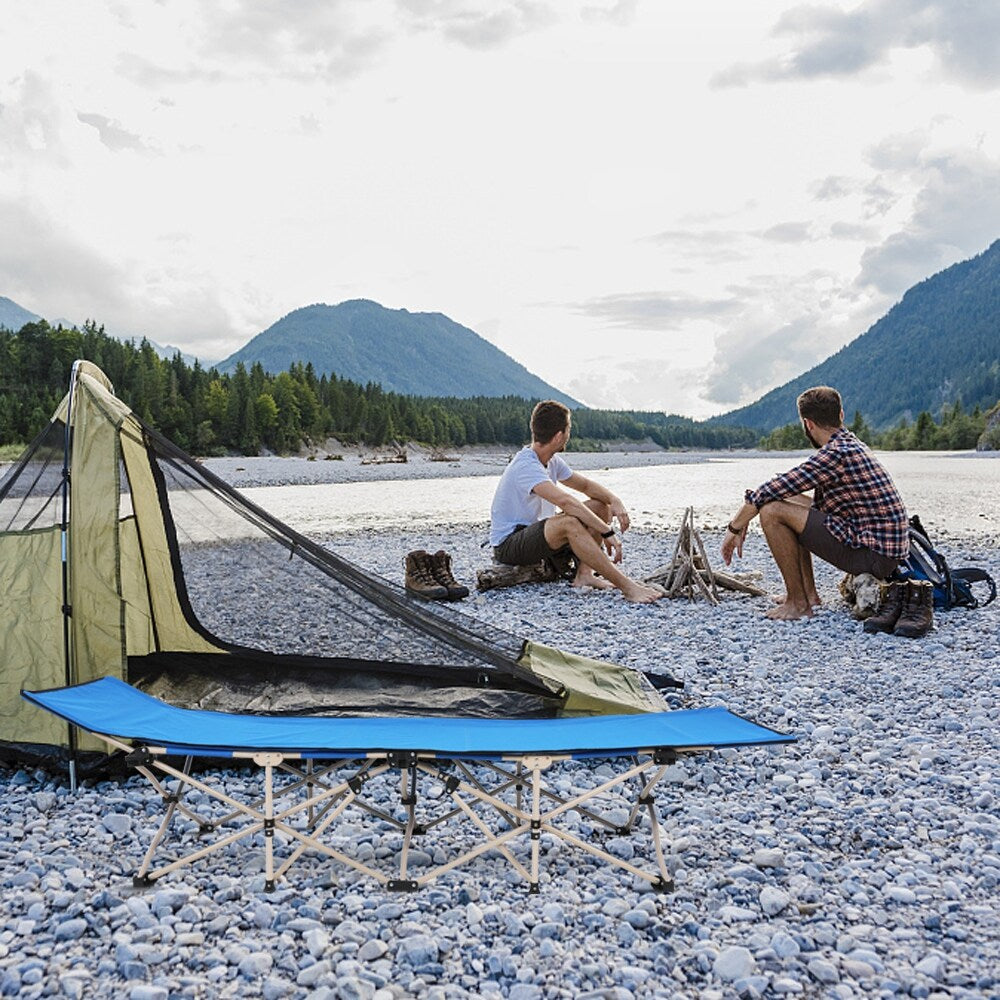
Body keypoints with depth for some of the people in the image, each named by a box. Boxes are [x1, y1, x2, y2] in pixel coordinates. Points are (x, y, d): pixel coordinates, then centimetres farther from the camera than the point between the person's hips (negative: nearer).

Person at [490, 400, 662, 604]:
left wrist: (614, 501, -7)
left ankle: (584, 574, -16)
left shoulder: (552, 461, 6)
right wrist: (607, 532, -36)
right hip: (508, 544, -10)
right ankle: (628, 587, -37)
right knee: (569, 522, -37)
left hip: (533, 533, 10)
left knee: (599, 506, 0)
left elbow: (586, 485, 13)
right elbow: (566, 502, -36)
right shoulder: (526, 466, -24)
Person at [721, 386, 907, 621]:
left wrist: (733, 528, -3)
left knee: (772, 511, -14)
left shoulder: (837, 453, -18)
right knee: (791, 502, 20)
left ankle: (798, 603, -6)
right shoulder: (851, 444, 13)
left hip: (873, 555, -10)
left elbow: (769, 492, -17)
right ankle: (808, 593, 19)